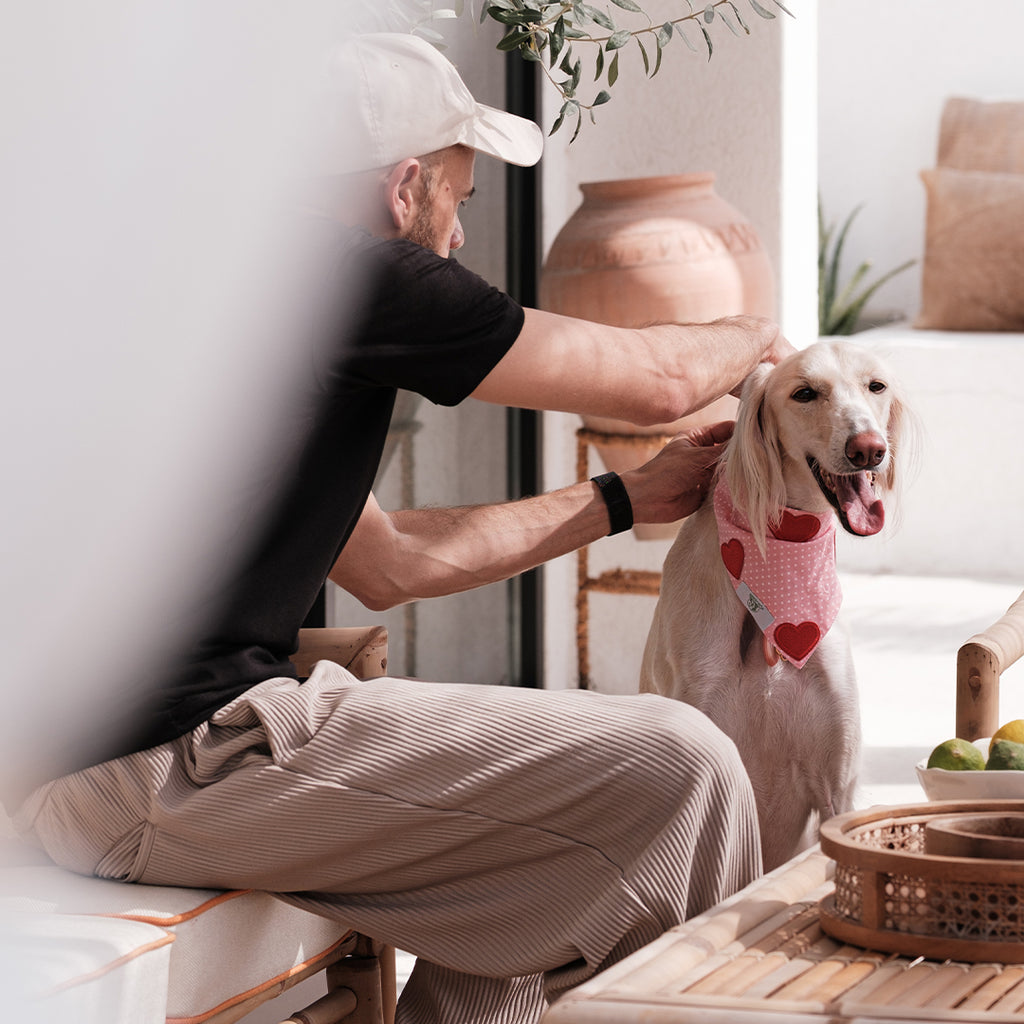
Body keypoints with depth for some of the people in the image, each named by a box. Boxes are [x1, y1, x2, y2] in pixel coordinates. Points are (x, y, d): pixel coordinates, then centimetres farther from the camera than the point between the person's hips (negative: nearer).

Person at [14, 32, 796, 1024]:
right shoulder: (348, 272, -8)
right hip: (178, 759, -10)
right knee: (677, 770, -8)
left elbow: (385, 561, 28)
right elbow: (657, 380, 1)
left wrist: (624, 499, 33)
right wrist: (756, 336, 25)